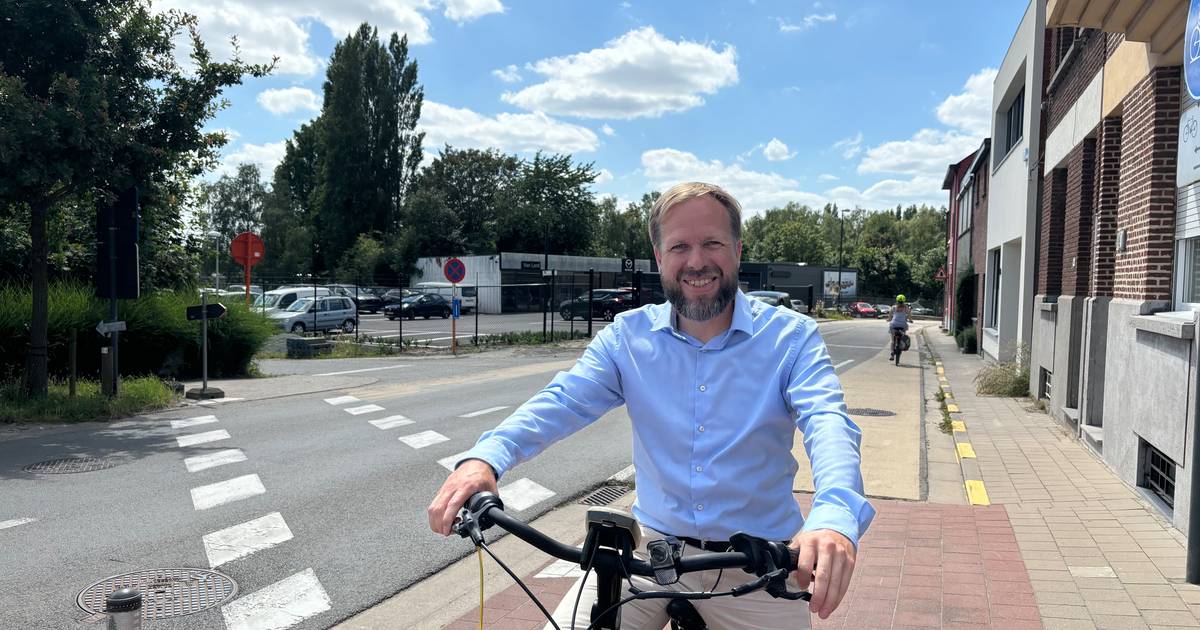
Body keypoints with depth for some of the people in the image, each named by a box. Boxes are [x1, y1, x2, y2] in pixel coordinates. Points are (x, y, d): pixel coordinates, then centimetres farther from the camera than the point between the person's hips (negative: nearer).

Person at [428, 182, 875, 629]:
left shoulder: (792, 337, -7)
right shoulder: (628, 336, -1)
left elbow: (827, 421, -22)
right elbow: (562, 402, -12)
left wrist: (833, 519, -44)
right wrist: (484, 458, -33)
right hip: (654, 546, 1)